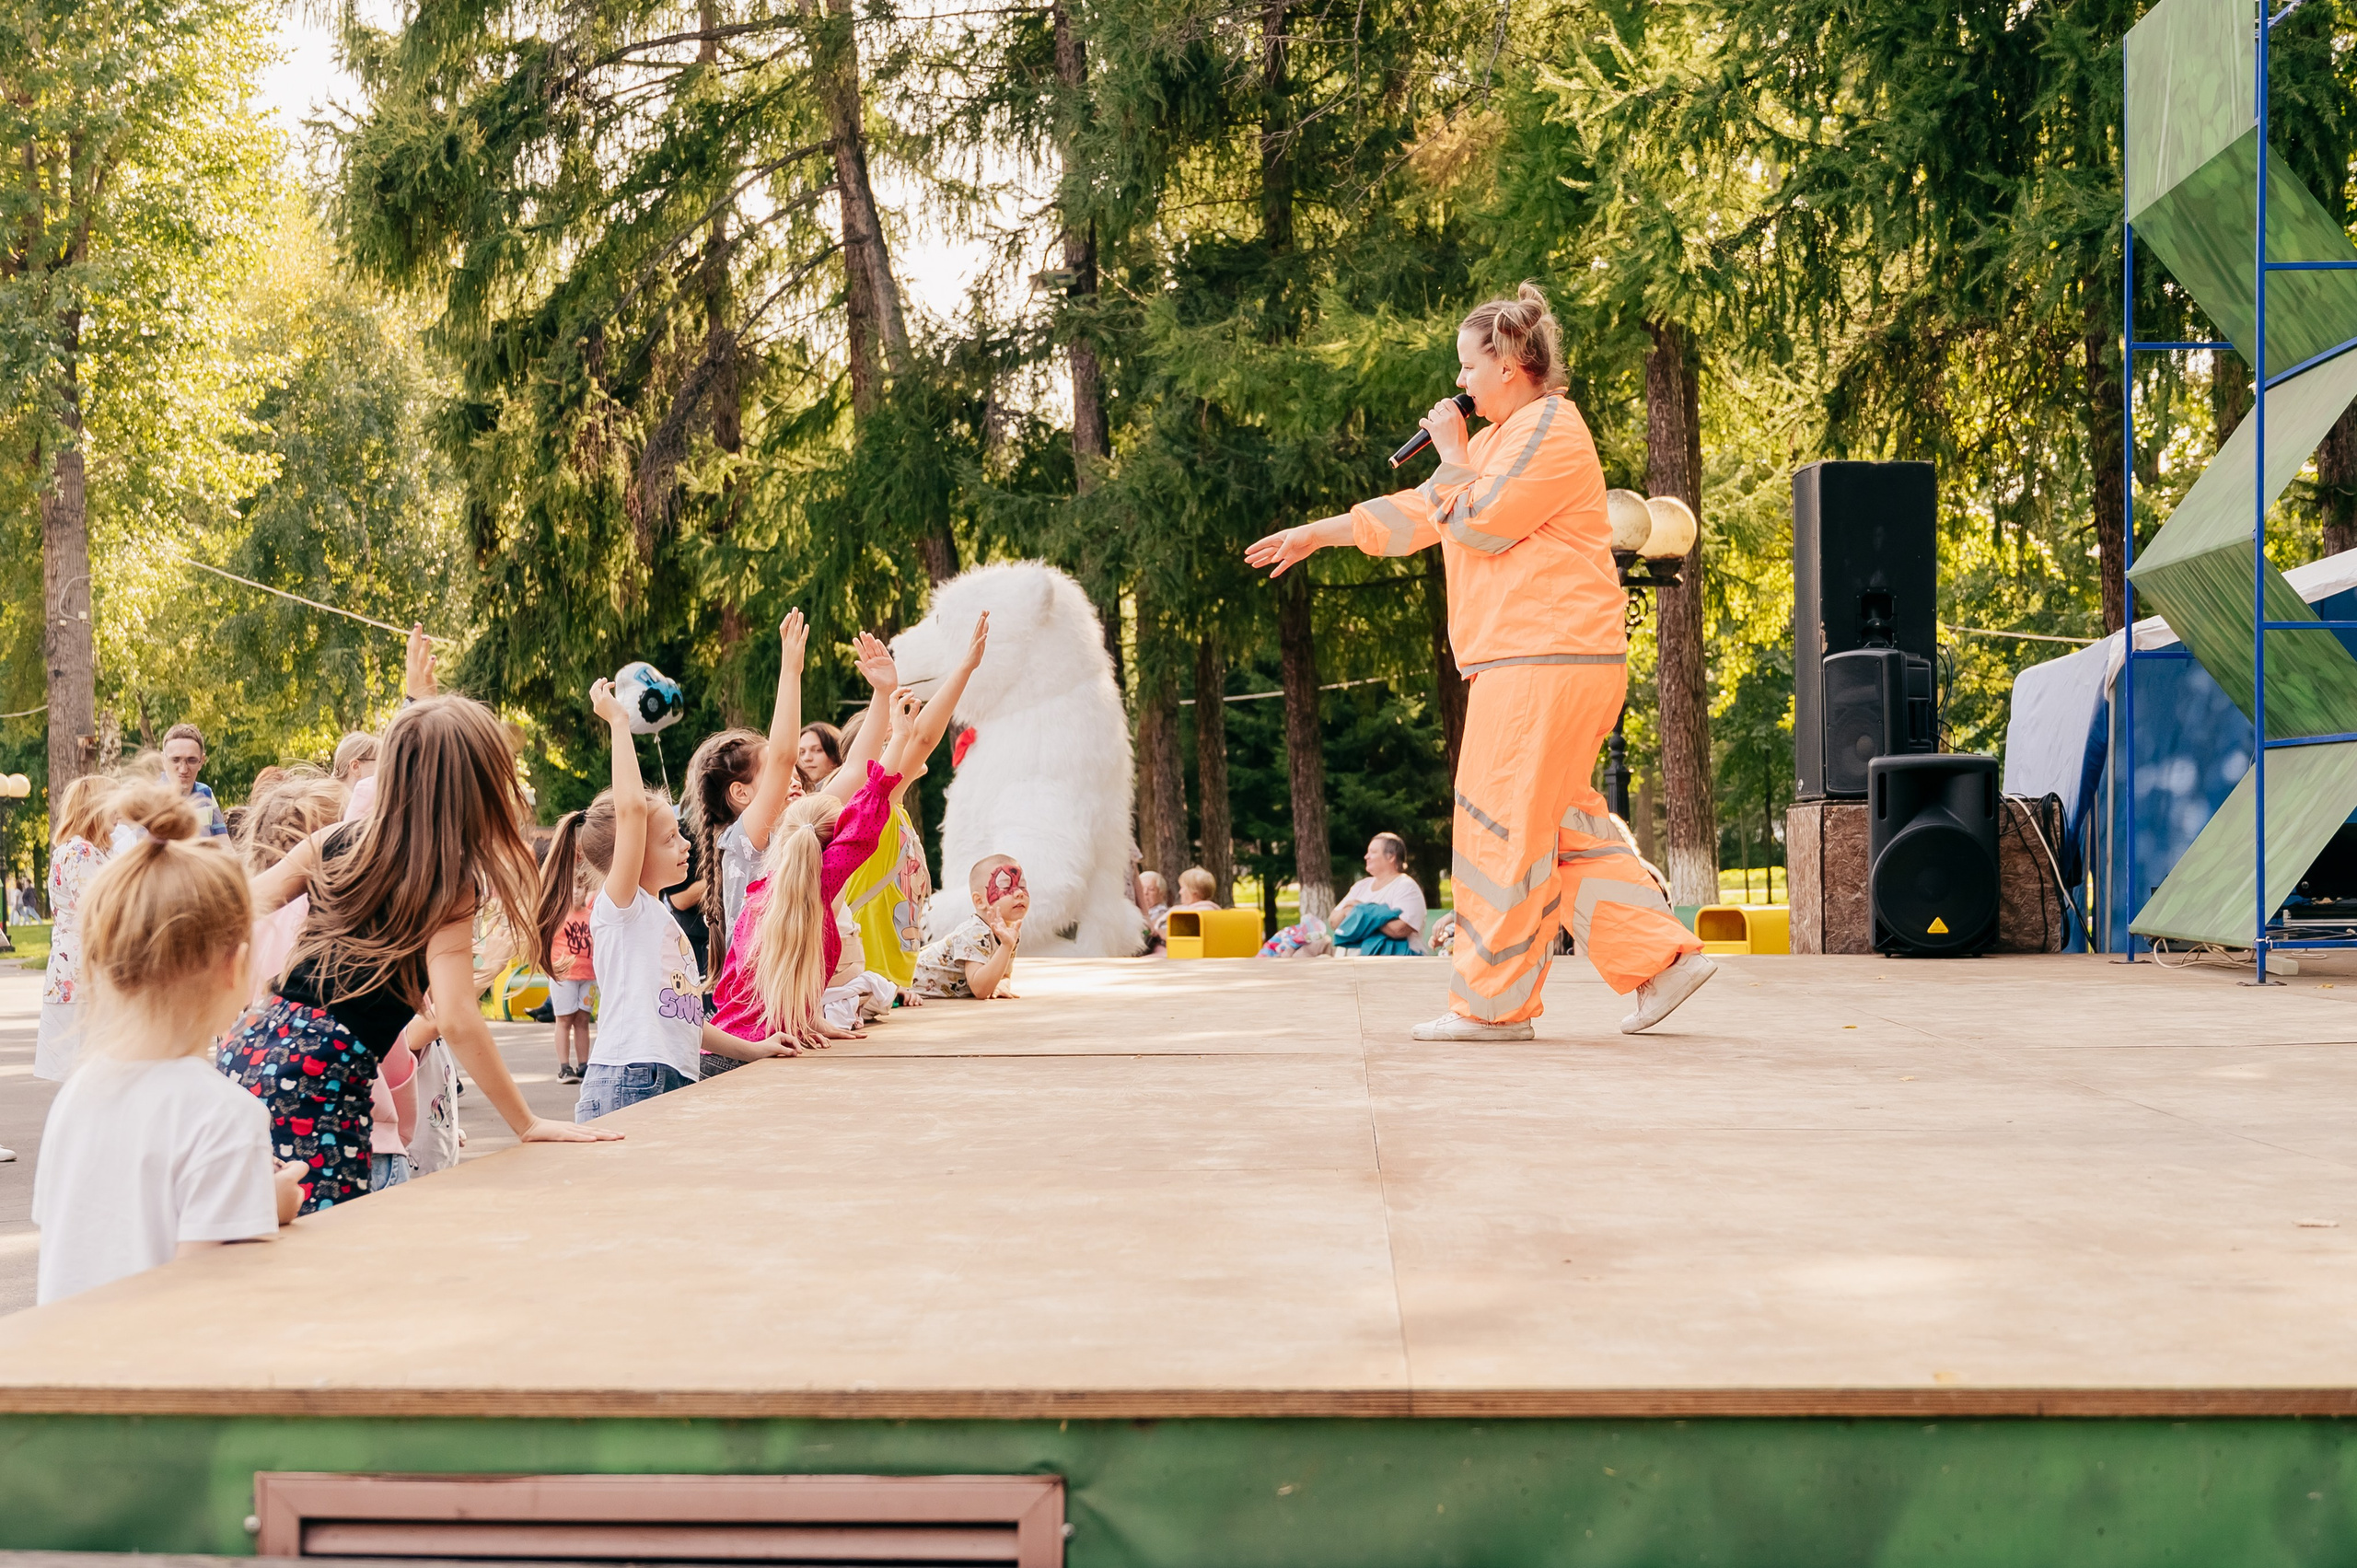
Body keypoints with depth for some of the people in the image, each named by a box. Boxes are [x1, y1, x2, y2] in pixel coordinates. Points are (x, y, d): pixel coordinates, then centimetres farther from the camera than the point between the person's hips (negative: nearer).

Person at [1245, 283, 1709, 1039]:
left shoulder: (1549, 429, -9)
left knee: (1505, 826, -7)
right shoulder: (1507, 435, 24)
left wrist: (1451, 451, -1)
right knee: (1558, 827, 10)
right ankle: (1662, 958, 10)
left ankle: (1493, 1004, -2)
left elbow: (1479, 524, -15)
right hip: (1528, 661, 10)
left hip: (1548, 660, -10)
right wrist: (1319, 533, 31)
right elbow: (1424, 512, 30)